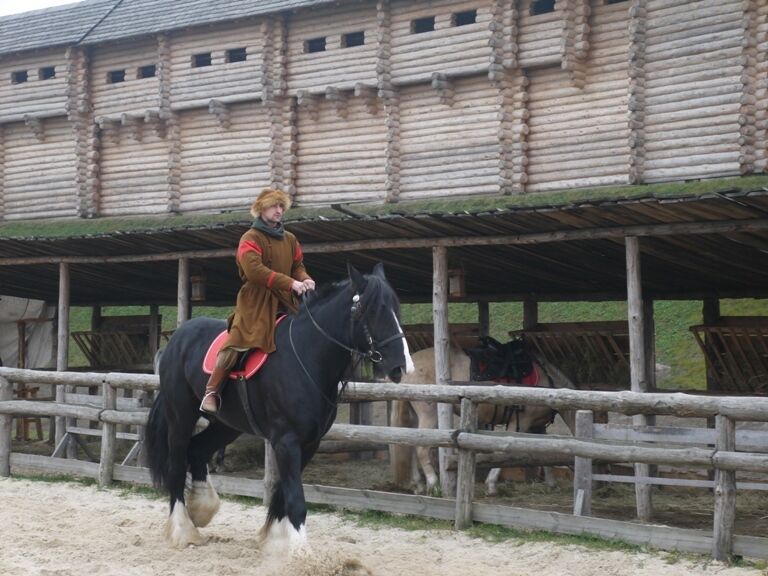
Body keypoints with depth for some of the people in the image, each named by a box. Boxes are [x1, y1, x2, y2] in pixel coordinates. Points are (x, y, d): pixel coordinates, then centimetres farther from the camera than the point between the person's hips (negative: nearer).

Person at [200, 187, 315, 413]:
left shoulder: (290, 239, 18)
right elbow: (254, 270, -18)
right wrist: (290, 283, -25)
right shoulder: (251, 239, -3)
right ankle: (211, 392, -15)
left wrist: (304, 279, -8)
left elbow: (298, 266, 19)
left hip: (285, 301, 6)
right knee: (237, 342, -20)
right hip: (256, 301, -6)